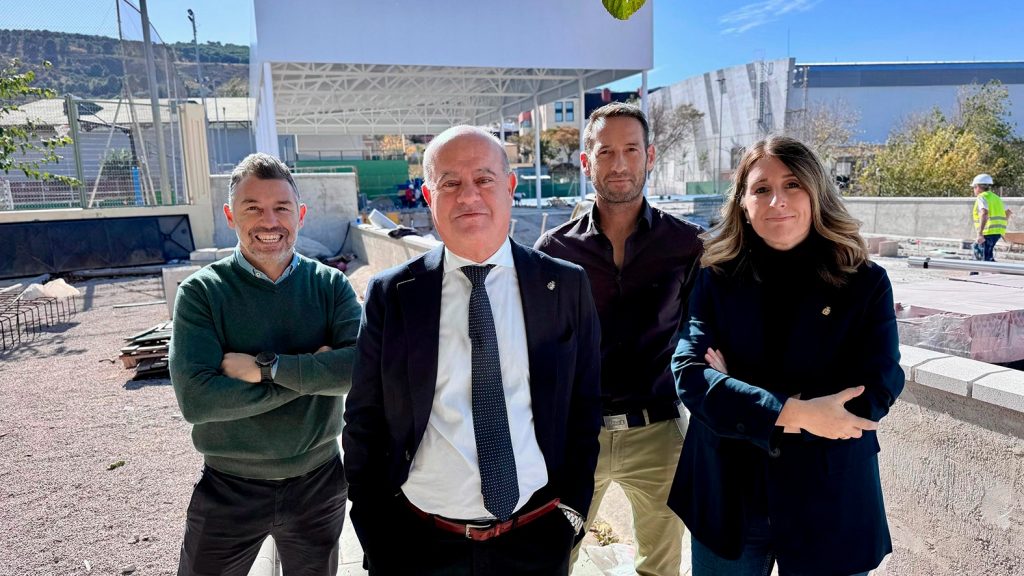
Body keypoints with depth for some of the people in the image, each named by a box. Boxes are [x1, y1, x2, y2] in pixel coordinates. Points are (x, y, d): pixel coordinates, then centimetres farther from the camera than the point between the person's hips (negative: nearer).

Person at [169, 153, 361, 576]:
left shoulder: (330, 285, -6)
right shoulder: (201, 293, -10)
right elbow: (196, 399, -22)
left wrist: (265, 367, -25)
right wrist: (312, 372, -21)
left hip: (317, 482, 2)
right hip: (228, 488, -1)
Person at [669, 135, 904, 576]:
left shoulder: (866, 284, -5)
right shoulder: (715, 280, -4)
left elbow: (875, 393, -14)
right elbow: (689, 375, -14)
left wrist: (737, 393, -17)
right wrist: (795, 412, -25)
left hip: (830, 509, 0)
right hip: (726, 502, 1)